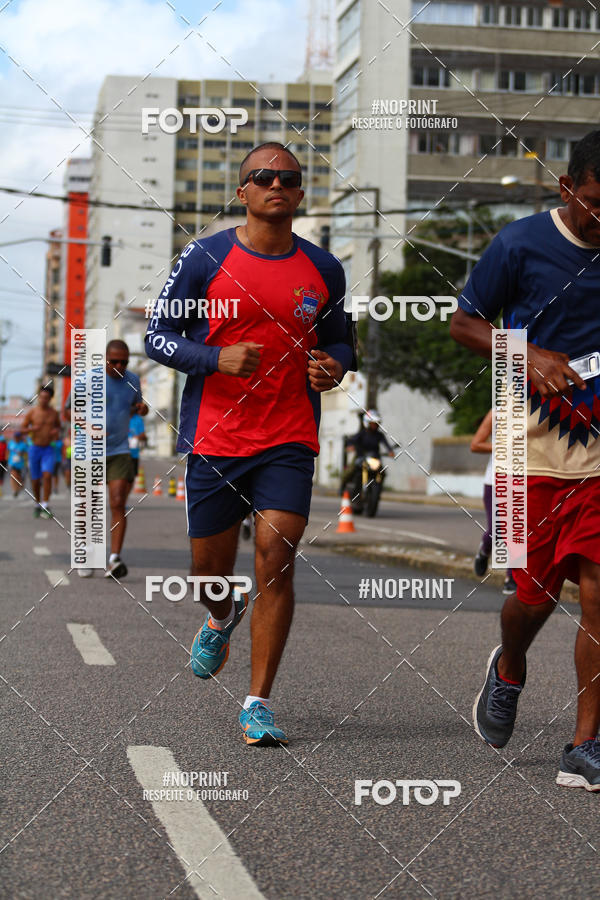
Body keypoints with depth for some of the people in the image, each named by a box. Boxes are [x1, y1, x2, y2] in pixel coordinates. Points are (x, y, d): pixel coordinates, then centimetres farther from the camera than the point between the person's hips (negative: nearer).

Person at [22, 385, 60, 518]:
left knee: (47, 475, -19)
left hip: (48, 449, 0)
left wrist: (57, 431, -6)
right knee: (35, 479, 6)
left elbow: (58, 426, 17)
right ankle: (37, 503, 28)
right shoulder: (31, 413, -4)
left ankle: (45, 506, -17)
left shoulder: (54, 413, 1)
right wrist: (32, 429, -20)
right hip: (35, 448, 0)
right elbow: (23, 429, 1)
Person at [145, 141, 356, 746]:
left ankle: (258, 704, -4)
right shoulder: (205, 258, -1)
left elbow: (340, 339, 20)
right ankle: (223, 618, 47)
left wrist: (333, 367, -4)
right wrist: (218, 358, -17)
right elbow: (157, 337, 1)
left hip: (289, 442, 1)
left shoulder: (323, 270, 7)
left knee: (276, 558, -12)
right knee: (210, 566, 8)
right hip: (213, 439, 0)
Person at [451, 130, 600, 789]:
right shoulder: (521, 244, -5)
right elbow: (463, 322, 2)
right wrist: (529, 358, -13)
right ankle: (508, 672, 39)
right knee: (538, 593, 4)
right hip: (532, 444, -2)